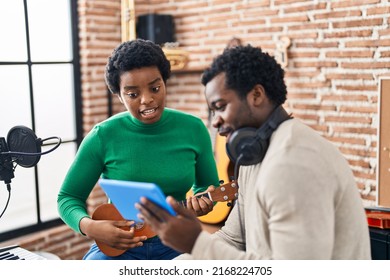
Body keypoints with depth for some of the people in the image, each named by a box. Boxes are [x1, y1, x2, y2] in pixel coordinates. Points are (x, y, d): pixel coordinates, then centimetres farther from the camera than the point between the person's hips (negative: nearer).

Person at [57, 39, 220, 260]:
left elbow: (208, 185, 9)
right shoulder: (103, 137, -9)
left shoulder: (193, 129, -5)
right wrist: (89, 226, -21)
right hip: (115, 245, -1)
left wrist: (202, 203, -14)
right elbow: (68, 198, -1)